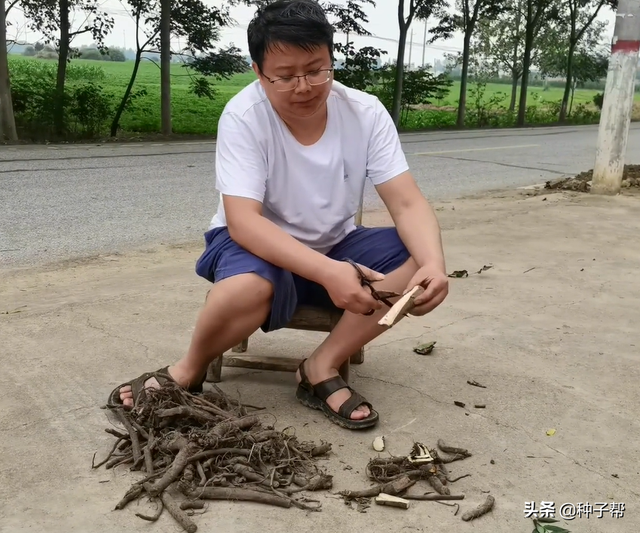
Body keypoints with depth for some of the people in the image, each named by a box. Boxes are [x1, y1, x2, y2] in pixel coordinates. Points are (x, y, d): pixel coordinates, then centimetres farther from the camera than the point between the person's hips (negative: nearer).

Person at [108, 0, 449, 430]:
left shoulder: (366, 113, -13)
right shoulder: (244, 116, -21)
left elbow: (408, 204, -18)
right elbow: (243, 220, -30)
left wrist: (434, 262, -40)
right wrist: (327, 272, -44)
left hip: (335, 247, 4)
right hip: (260, 245, -4)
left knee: (419, 258, -20)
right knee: (248, 288, -38)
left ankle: (321, 370, -11)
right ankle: (188, 373, -6)